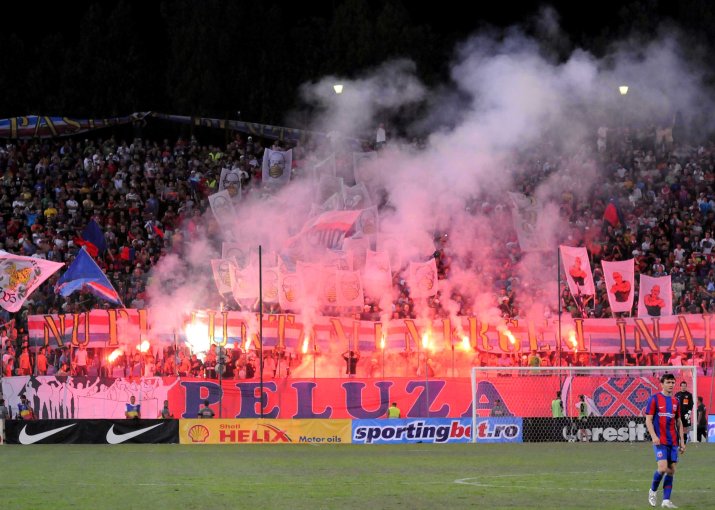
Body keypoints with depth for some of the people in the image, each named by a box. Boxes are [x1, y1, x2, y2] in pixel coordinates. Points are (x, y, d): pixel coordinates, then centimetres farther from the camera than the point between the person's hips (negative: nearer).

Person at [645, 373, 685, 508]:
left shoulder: (675, 401, 13)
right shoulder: (654, 399, -3)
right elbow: (648, 420, -5)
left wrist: (681, 440, 13)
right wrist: (653, 436, -17)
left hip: (673, 442, 5)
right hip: (660, 441, -5)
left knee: (671, 470, 1)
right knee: (663, 468, -16)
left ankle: (666, 500, 5)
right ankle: (653, 490, 10)